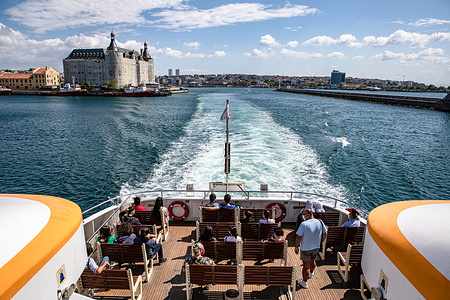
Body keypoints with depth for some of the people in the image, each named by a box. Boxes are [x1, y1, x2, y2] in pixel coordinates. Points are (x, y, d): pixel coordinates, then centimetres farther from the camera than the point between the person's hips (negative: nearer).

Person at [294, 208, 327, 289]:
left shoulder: (304, 224, -27)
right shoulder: (320, 222, -11)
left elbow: (298, 237, -21)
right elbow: (324, 234, 2)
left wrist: (296, 247, -6)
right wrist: (319, 242, 17)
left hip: (306, 248, -5)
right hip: (316, 247, 5)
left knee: (306, 266, 10)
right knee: (312, 261, 29)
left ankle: (304, 282, 27)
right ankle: (311, 274, 55)